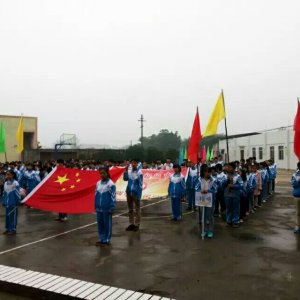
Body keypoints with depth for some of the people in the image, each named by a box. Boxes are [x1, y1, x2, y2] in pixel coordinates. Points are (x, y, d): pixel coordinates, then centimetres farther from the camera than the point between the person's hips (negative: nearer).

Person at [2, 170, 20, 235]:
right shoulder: (5, 183, 6)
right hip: (7, 203, 6)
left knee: (13, 216, 2)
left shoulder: (15, 183, -14)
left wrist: (17, 203, -10)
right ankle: (8, 228, 25)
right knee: (7, 216, 14)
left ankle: (13, 229, 11)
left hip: (13, 203, -6)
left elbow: (17, 193, -12)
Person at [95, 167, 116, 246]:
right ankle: (101, 239, 26)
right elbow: (96, 195, 13)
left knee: (107, 224, 5)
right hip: (99, 208, 6)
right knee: (100, 224, 14)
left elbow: (113, 197, -12)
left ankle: (106, 240, 16)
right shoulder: (98, 183, 6)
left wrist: (112, 208, -13)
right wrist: (95, 206, 14)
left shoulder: (111, 184, -12)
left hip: (107, 209, -6)